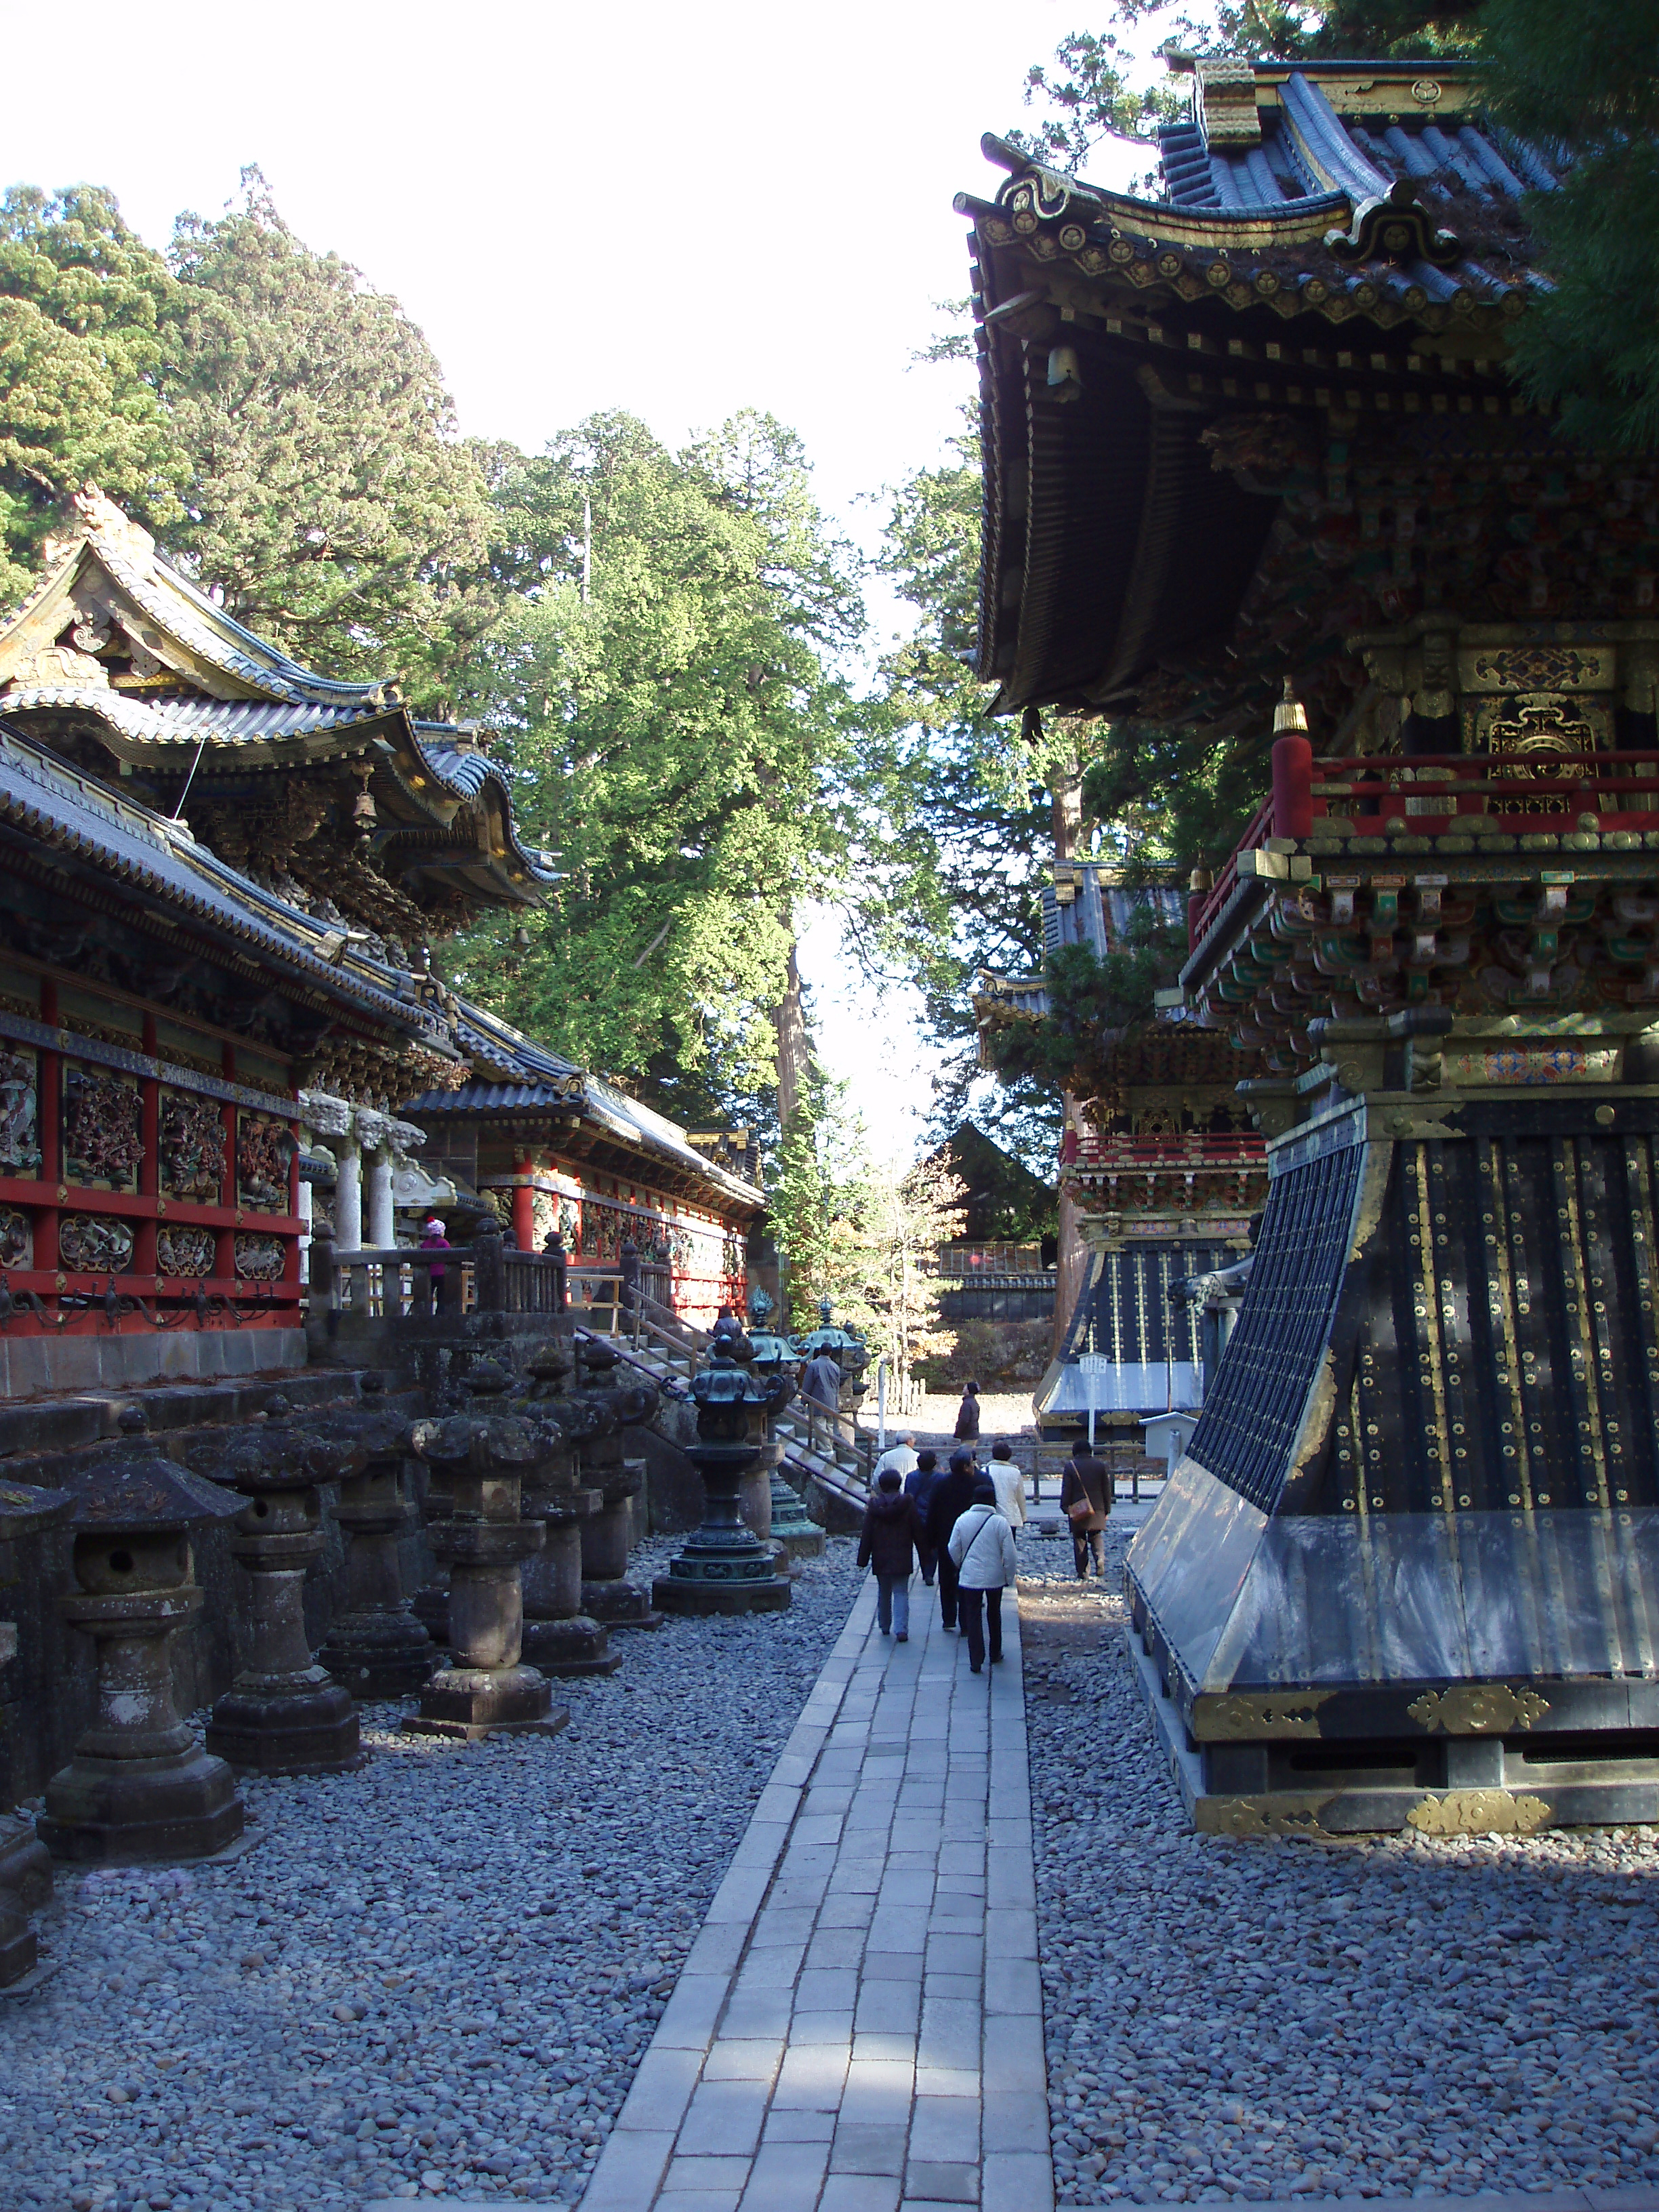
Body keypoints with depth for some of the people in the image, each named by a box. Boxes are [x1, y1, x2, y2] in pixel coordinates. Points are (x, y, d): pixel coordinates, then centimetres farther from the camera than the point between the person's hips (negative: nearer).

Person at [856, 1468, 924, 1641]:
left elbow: (867, 1534, -3)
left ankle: (885, 1626, 27)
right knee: (901, 1593, 1)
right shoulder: (908, 1504, -7)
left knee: (883, 1593, 17)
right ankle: (901, 1629, -12)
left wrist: (863, 1559, 3)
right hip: (902, 1559, -1)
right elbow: (918, 1531, -2)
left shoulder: (874, 1505, -6)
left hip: (881, 1559, 1)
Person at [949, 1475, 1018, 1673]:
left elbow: (953, 1549, 1)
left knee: (973, 1617, 5)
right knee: (994, 1615, 20)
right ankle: (995, 1655, 31)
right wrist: (1010, 1577, 4)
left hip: (970, 1576, 0)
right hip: (995, 1577, 0)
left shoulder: (963, 1520, -6)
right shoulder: (1000, 1522, -10)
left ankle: (976, 1661, -1)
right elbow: (1009, 1554, -9)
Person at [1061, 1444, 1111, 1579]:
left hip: (1078, 1511, -2)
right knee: (1097, 1537, 14)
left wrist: (1065, 1508, 1)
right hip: (1097, 1510, 2)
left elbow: (1066, 1490, -6)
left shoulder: (1070, 1466, -4)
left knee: (1080, 1542, 5)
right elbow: (1106, 1489, 8)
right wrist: (1107, 1509, 15)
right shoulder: (1099, 1465, 4)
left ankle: (1082, 1574, 4)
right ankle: (1100, 1558, -15)